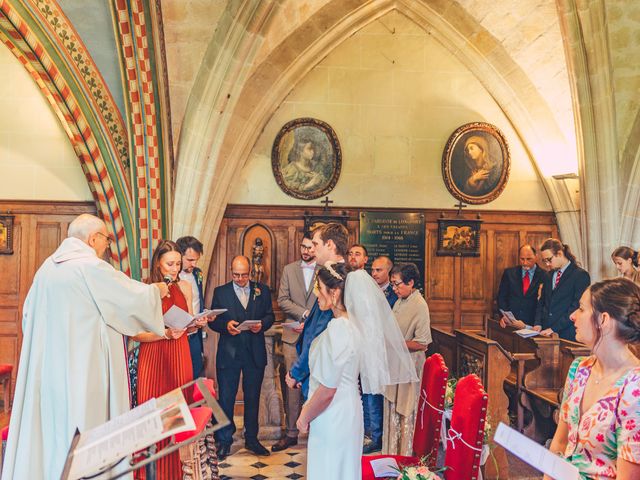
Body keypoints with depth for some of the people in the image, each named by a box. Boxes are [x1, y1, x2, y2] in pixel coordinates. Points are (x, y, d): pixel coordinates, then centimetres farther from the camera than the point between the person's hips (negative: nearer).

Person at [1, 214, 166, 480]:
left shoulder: (47, 267, 9)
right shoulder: (91, 267, -14)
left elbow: (28, 311, 17)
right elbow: (135, 297, -10)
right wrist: (156, 290, 10)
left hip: (45, 365, 8)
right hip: (83, 366, -8)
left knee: (44, 428, 13)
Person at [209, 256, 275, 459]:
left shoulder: (262, 290, 6)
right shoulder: (220, 292, 2)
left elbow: (270, 315, 6)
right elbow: (212, 320, 1)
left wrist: (262, 324, -14)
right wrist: (226, 325, -19)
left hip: (255, 353, 2)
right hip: (229, 352, -1)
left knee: (253, 397, 12)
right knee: (226, 398, 3)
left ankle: (251, 438, 25)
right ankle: (224, 441, 15)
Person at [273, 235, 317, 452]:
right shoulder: (289, 270, 9)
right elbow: (282, 300, 3)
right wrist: (304, 313, -10)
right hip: (293, 336, 2)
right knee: (293, 385, 3)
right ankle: (291, 433, 11)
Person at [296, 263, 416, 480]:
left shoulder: (337, 328, -24)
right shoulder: (354, 323, 3)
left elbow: (327, 390, -23)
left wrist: (304, 418, -8)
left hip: (332, 420, -8)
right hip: (348, 411, 8)